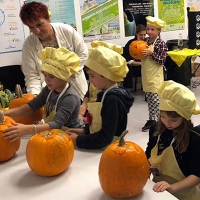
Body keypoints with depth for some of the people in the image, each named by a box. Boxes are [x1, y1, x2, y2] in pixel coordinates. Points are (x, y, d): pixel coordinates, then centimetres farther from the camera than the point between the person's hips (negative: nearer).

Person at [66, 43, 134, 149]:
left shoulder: (113, 100, -22)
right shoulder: (106, 94, 5)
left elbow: (106, 137, -23)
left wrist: (78, 140, -17)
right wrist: (84, 131, 4)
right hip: (99, 148, 8)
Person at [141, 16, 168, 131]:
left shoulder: (161, 44, -12)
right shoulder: (146, 41, 7)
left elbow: (162, 61, -16)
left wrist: (151, 53, -24)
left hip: (155, 75, -7)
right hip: (146, 74, 7)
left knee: (155, 98, -1)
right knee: (149, 98, 12)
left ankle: (154, 120, 9)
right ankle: (152, 119, 23)